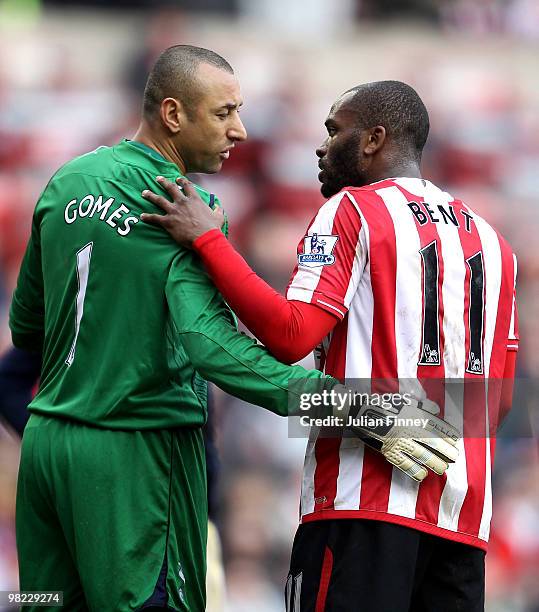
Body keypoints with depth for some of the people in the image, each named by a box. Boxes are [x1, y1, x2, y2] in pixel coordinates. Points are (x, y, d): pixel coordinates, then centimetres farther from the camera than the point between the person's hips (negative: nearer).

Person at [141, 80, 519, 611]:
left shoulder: (353, 210, -2)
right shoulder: (490, 241, 18)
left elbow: (292, 337, -13)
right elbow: (500, 399, 18)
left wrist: (207, 240, -9)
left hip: (368, 496, -6)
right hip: (464, 512, 6)